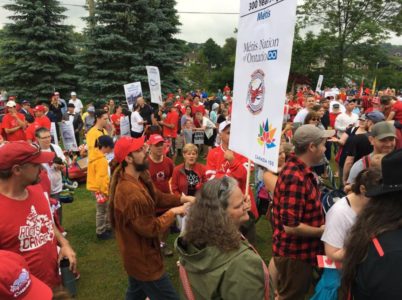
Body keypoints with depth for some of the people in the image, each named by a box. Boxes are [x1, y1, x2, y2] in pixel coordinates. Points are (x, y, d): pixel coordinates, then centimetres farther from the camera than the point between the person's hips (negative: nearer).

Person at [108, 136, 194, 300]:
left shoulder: (139, 177, -2)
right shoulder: (131, 193, -34)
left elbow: (157, 197, 6)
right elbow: (151, 229, -26)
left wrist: (183, 198, -6)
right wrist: (173, 212, -15)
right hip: (143, 258, -10)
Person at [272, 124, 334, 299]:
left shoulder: (300, 170, 4)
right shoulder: (296, 178, -28)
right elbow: (291, 226, -29)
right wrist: (321, 231, -15)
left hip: (299, 252, 9)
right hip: (294, 255, -9)